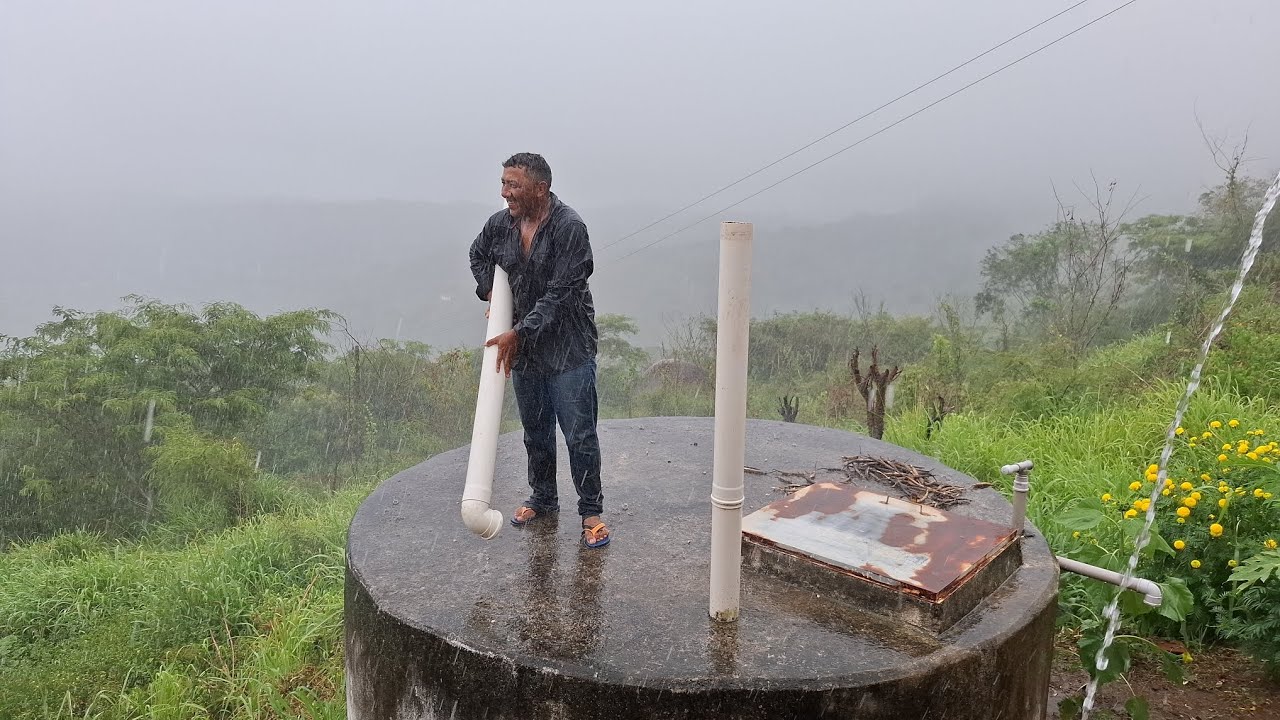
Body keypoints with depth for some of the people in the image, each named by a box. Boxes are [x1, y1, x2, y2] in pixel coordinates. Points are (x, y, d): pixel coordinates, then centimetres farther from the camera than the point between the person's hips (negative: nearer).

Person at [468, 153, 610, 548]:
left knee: (579, 434, -2)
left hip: (568, 347, -6)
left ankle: (591, 511, 13)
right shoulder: (500, 224, 0)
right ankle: (544, 498, 37)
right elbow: (478, 255, 23)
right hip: (522, 345, 6)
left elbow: (559, 294, -22)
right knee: (535, 431, 18)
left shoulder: (569, 227, -19)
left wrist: (519, 333, -23)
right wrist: (490, 293, 7)